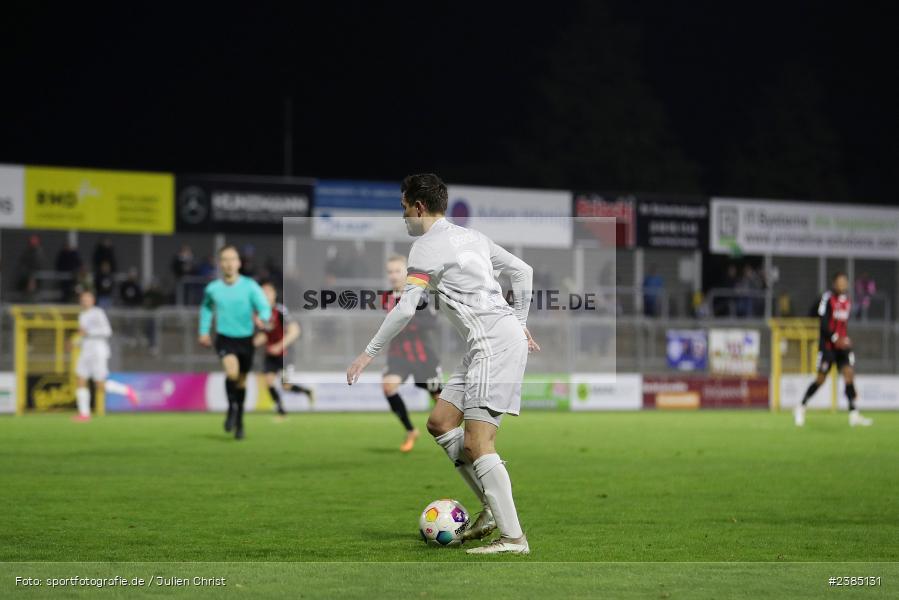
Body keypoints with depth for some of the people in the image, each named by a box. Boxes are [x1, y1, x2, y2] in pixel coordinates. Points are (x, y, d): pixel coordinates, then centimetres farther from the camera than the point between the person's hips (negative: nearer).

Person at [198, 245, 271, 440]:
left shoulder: (250, 286, -8)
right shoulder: (212, 289, -2)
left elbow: (265, 307, -15)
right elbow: (206, 308, 19)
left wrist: (262, 319, -38)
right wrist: (204, 331, 12)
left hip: (245, 339, 1)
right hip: (224, 338, -1)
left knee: (241, 381, 13)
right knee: (232, 372, -28)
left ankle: (239, 421, 32)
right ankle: (232, 408, -2)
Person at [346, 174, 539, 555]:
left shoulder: (428, 245, -7)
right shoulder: (471, 236, 19)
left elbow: (405, 309, -14)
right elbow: (523, 271, 24)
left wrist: (369, 353, -7)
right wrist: (520, 322, 29)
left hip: (495, 344, -10)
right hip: (508, 332, 10)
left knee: (476, 444, -12)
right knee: (439, 422, 12)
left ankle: (513, 537, -15)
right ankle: (493, 509, 11)